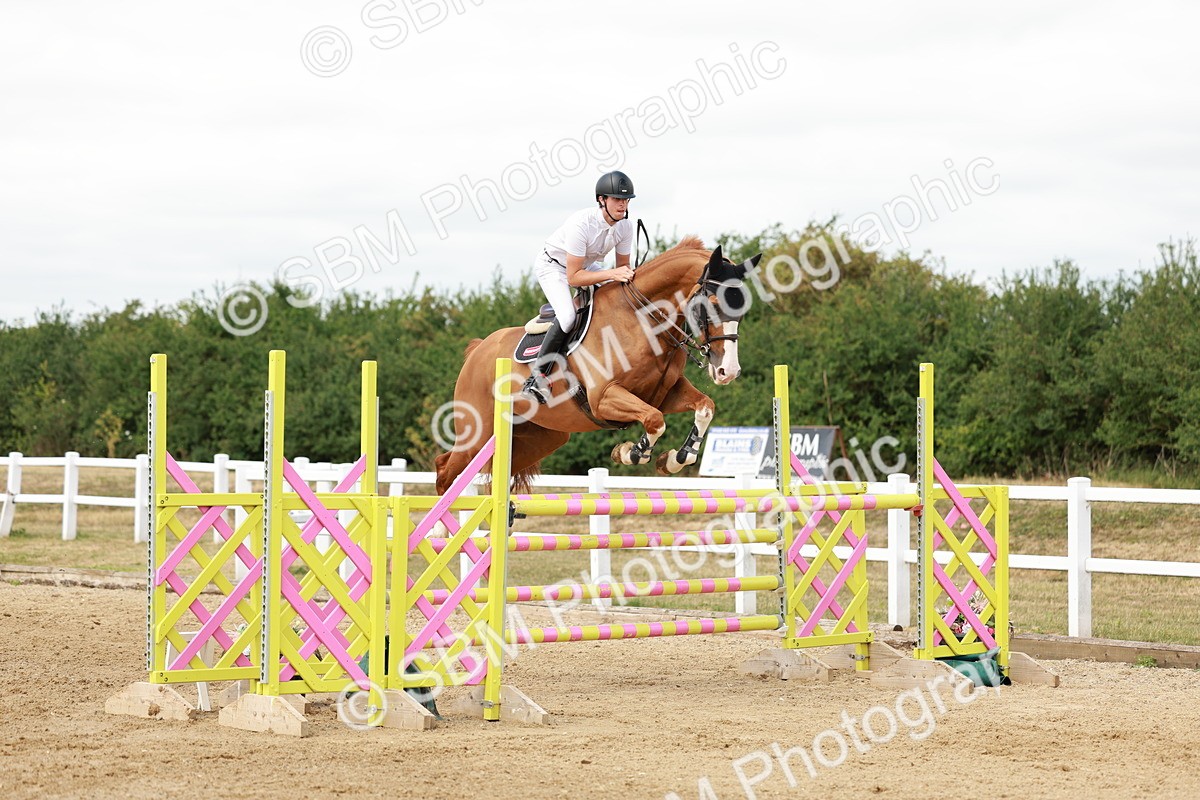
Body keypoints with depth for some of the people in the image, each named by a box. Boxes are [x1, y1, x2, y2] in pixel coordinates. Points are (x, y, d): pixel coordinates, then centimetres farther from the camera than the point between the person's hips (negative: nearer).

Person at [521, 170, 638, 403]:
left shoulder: (625, 226, -16)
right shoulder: (581, 224, -36)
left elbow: (623, 267, -3)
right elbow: (573, 277, -35)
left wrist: (626, 277, -26)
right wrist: (611, 274, -44)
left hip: (587, 265, 7)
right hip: (553, 265, -7)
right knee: (568, 316, -29)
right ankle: (537, 377, -21)